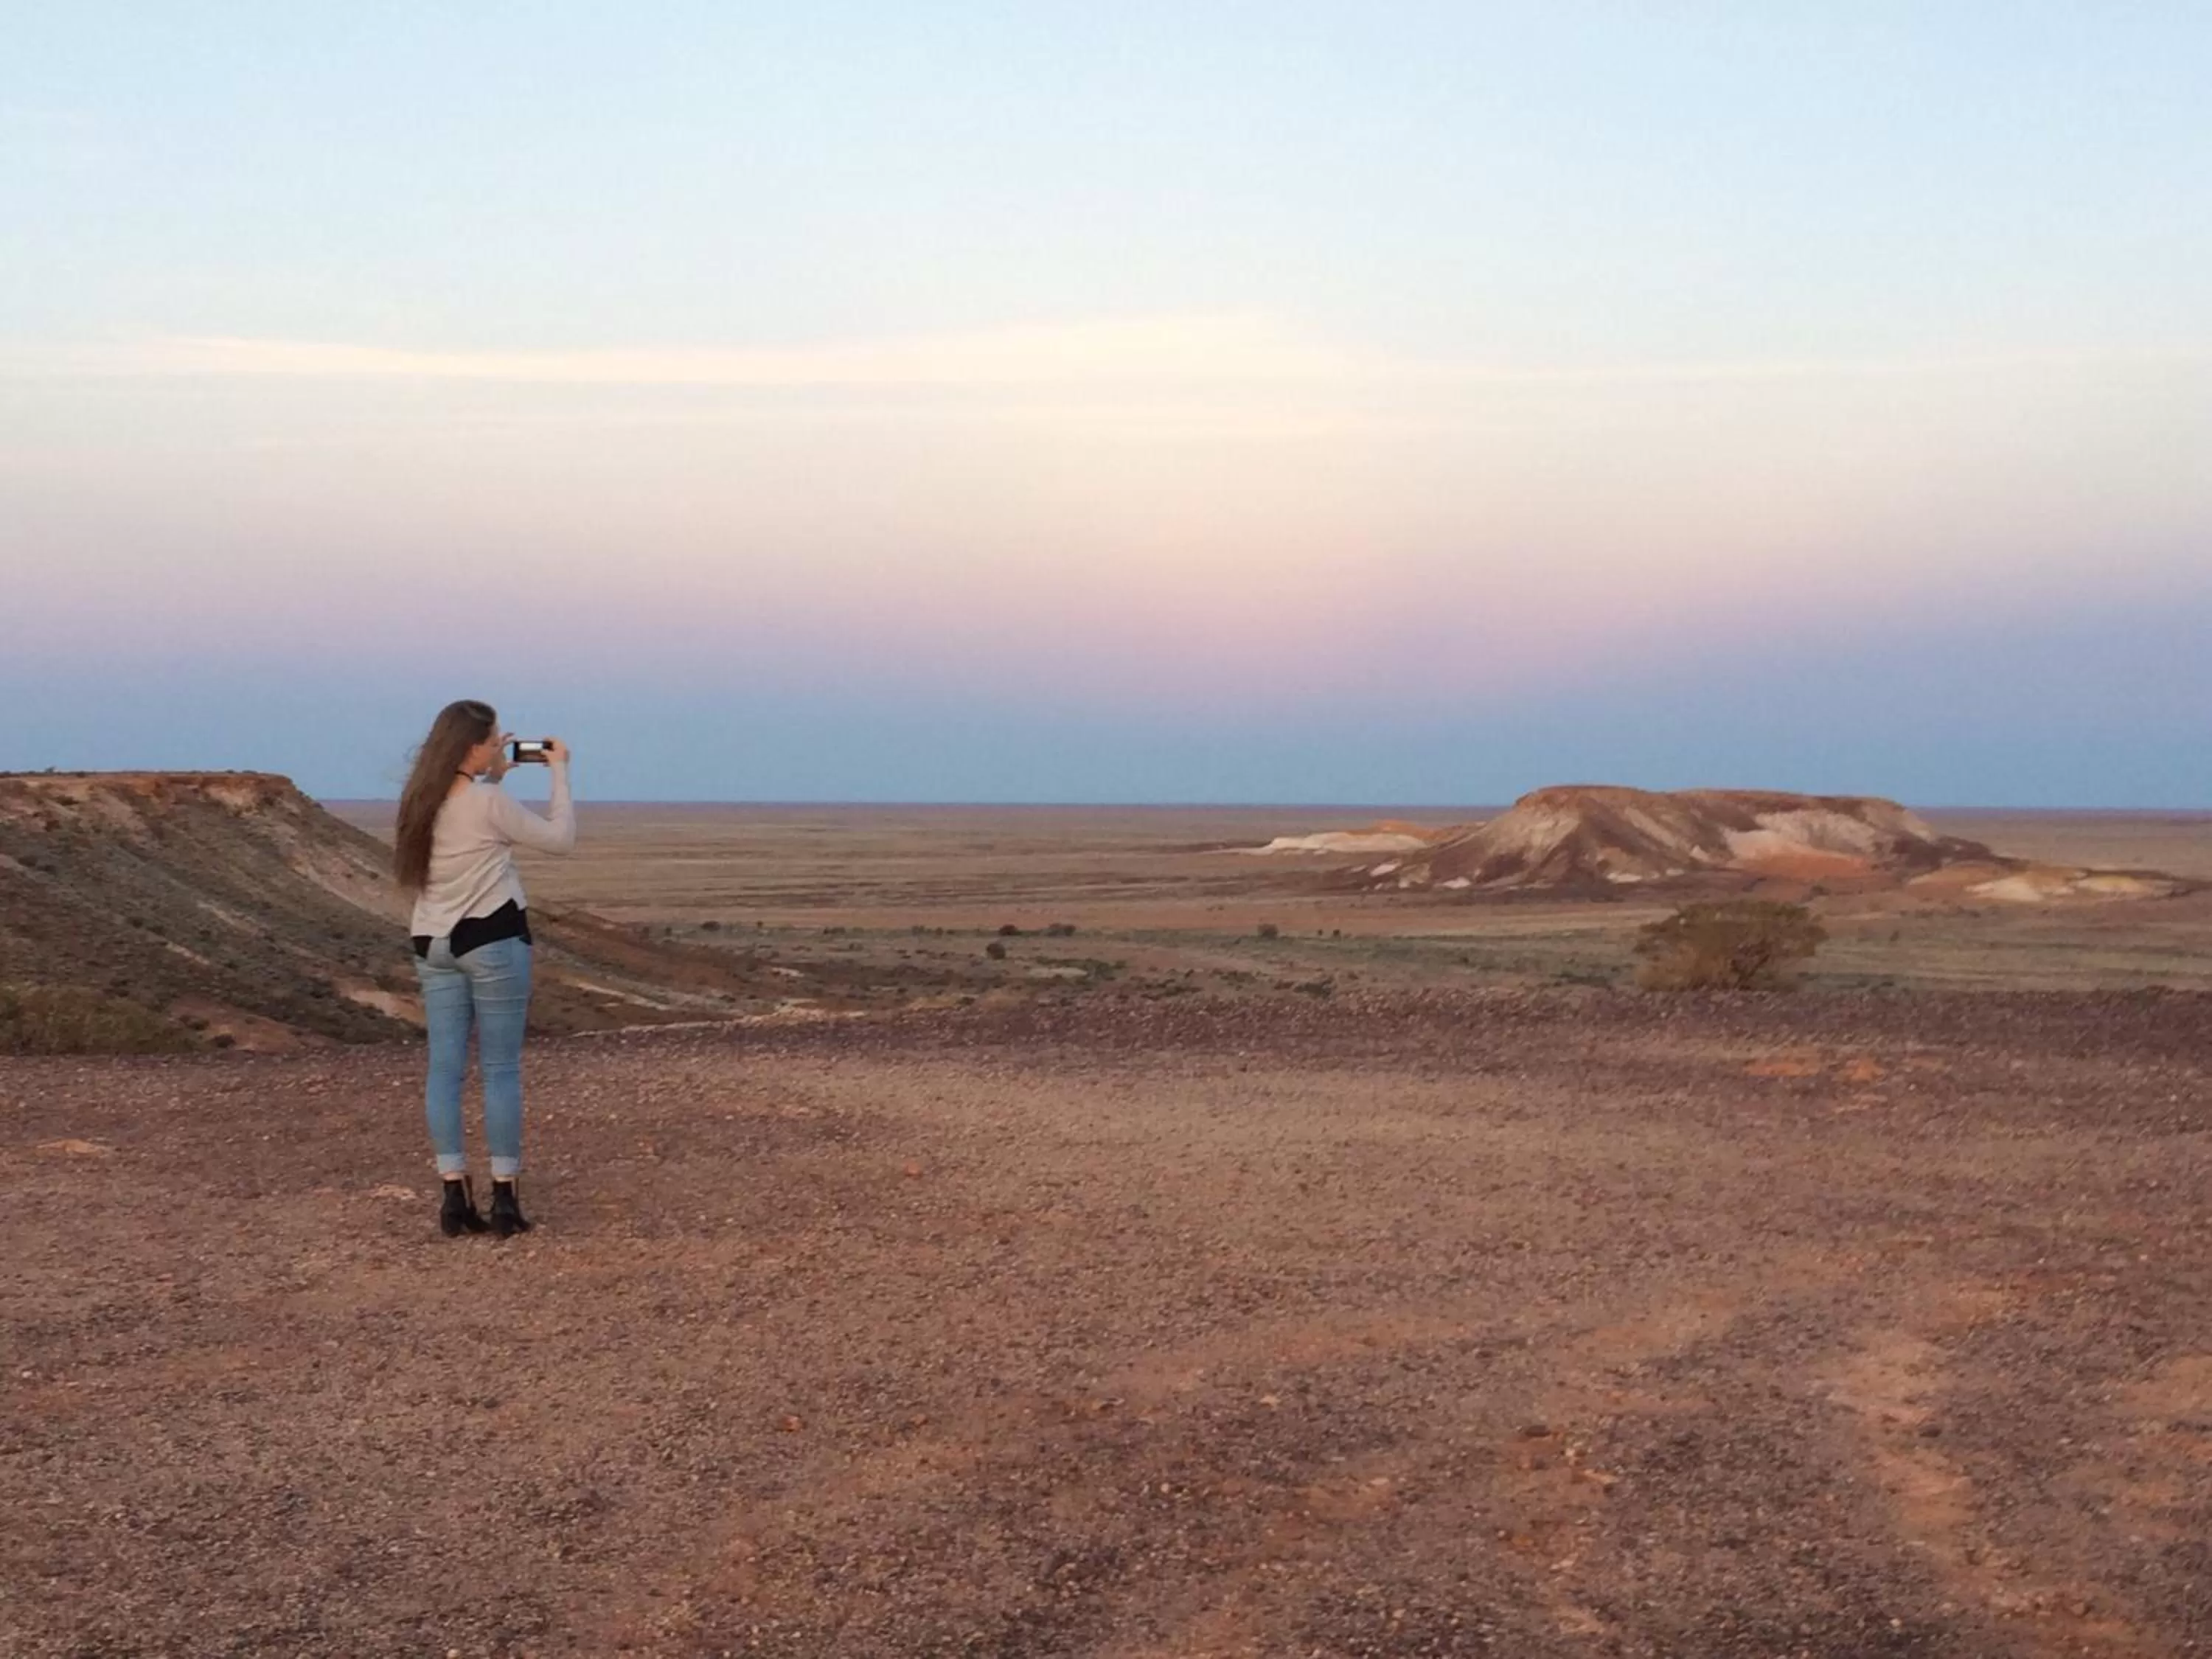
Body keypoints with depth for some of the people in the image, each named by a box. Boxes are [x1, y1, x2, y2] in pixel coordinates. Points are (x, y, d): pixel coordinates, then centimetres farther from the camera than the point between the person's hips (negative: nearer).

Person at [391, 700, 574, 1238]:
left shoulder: (421, 802, 5)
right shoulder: (488, 803, -14)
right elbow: (560, 838, -5)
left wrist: (492, 779, 18)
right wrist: (559, 772, 4)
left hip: (433, 945, 6)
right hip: (493, 940, -6)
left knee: (445, 1067, 4)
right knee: (501, 1069, -1)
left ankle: (454, 1195, 2)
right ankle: (504, 1198, 0)